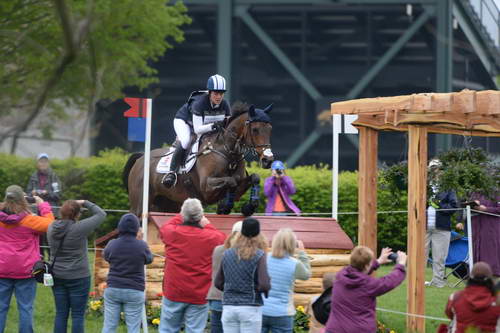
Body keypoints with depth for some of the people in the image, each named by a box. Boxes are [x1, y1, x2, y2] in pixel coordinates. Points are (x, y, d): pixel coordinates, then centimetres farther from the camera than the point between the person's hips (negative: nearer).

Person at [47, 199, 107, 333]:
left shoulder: (52, 228, -2)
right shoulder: (79, 228, -17)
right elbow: (101, 214, -5)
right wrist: (85, 203, 5)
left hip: (57, 277, 5)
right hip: (78, 277, -5)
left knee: (61, 314, 9)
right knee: (78, 315, 1)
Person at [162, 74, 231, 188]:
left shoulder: (225, 105, -22)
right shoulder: (199, 103, -37)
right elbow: (198, 129, -40)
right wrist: (213, 126, -56)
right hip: (184, 121, -7)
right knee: (185, 142, -33)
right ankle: (172, 172, -34)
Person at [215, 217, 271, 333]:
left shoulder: (227, 254, 6)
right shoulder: (259, 255, -7)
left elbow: (218, 283, 9)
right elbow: (264, 285, -15)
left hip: (229, 308, 4)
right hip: (250, 309, -4)